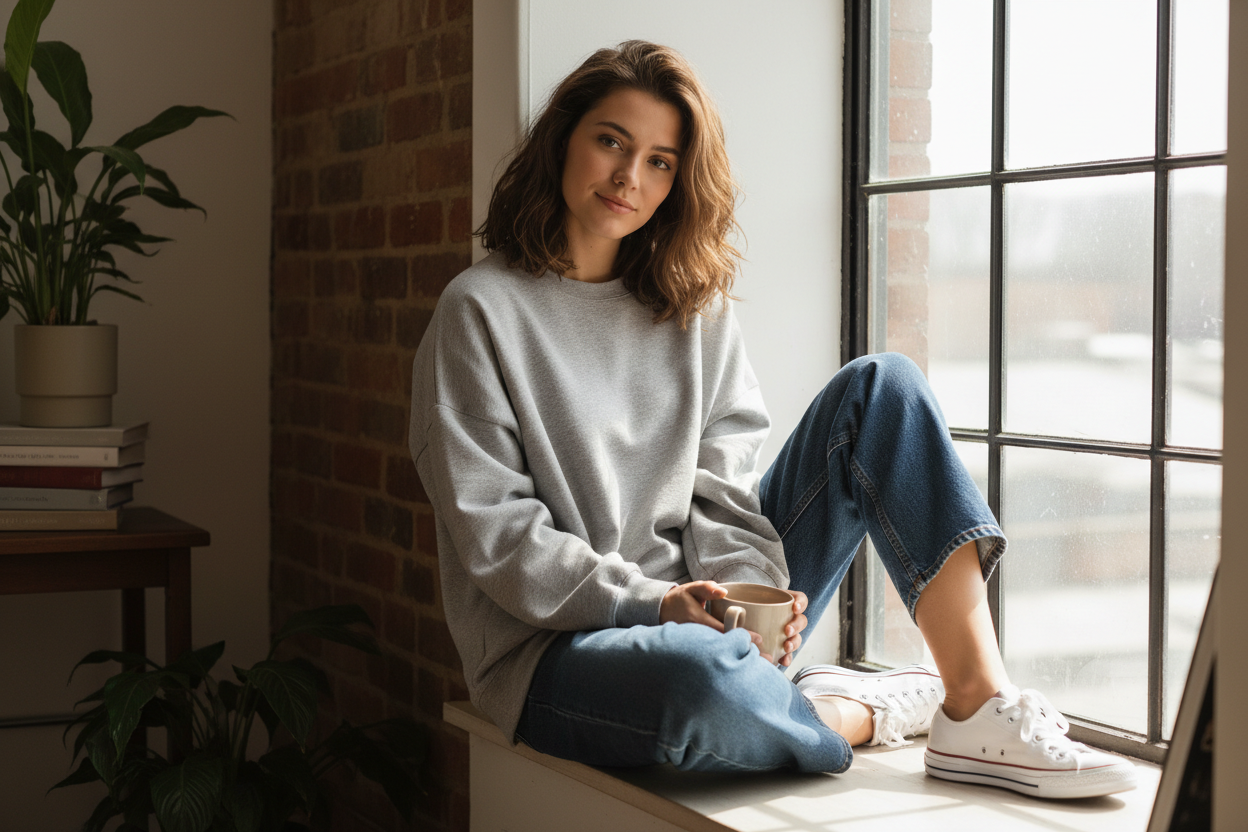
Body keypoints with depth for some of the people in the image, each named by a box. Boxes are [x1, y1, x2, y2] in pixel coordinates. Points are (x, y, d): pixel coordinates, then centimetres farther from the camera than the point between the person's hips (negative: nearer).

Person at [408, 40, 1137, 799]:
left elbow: (721, 480, 4)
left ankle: (978, 708, -17)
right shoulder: (483, 310, -5)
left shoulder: (693, 303, 12)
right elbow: (497, 535, -11)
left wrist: (746, 591, -16)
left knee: (880, 387, -6)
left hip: (705, 612, 6)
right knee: (704, 677, -43)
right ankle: (866, 712, -8)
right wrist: (656, 604, -20)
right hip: (560, 642, -6)